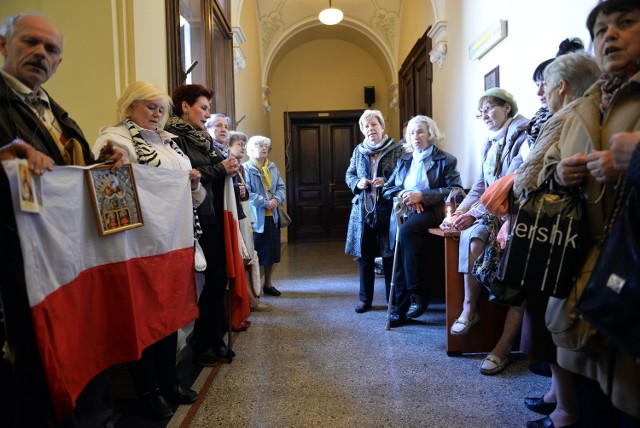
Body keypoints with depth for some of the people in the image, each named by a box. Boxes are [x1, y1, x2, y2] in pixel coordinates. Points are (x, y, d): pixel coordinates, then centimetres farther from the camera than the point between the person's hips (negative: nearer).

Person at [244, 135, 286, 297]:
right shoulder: (246, 168, -7)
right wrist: (265, 202, -20)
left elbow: (281, 187, 9)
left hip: (272, 216, 6)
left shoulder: (273, 167, 13)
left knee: (272, 253, 12)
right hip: (255, 218, -6)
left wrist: (276, 199, -12)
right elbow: (246, 192, -16)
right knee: (255, 254, 2)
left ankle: (268, 284, 28)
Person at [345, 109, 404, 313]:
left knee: (390, 256, 3)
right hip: (362, 210, 4)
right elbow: (349, 175, 16)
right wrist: (357, 183, -6)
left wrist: (387, 182, -18)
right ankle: (365, 299, 22)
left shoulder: (397, 149, -1)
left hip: (388, 210, -3)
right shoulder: (359, 150, 11)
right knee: (364, 256, 10)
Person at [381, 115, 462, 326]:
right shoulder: (403, 160, 24)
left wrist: (421, 195, -16)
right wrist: (403, 195, -6)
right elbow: (387, 189, 18)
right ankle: (403, 307, -13)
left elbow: (455, 190, -5)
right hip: (403, 212, 5)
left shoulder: (446, 160, 9)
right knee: (400, 242, -20)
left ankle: (418, 293, -27)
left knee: (406, 231, -34)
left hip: (430, 210, -4)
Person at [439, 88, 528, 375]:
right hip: (491, 214, 6)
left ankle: (504, 345, -22)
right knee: (471, 237, -27)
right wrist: (458, 212, 2)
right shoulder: (491, 143, 17)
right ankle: (469, 307, -15)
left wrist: (473, 214, -25)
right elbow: (480, 186, 16)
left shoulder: (522, 138, -8)